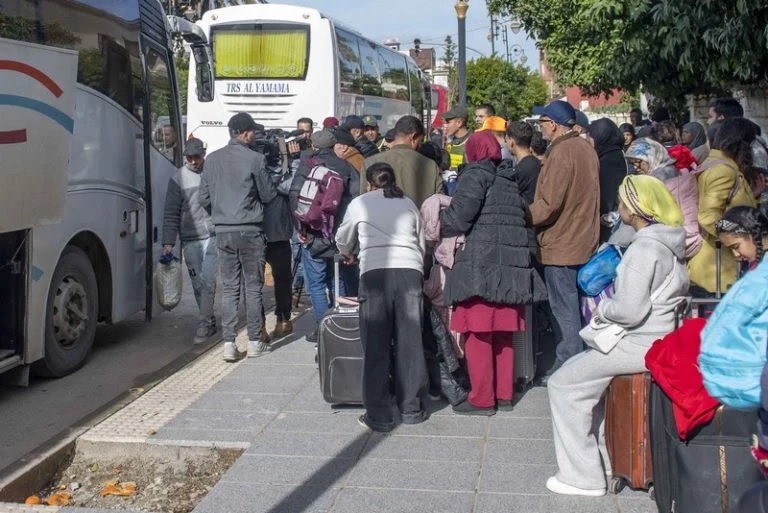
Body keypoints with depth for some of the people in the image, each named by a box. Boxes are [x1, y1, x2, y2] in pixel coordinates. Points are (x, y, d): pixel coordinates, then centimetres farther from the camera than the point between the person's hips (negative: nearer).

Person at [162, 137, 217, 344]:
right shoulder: (178, 178, 4)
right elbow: (171, 213, 3)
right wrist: (168, 242, -5)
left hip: (213, 236, -1)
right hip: (190, 240, 1)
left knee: (208, 281, -11)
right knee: (198, 284, 6)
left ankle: (204, 323, -3)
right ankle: (210, 321, 20)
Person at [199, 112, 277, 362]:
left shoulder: (212, 159, 5)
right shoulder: (254, 159, -9)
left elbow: (204, 198, 10)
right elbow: (268, 195, -1)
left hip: (223, 231, 4)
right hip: (250, 230, -4)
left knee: (229, 288, 8)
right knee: (253, 287, 6)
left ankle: (229, 344, 4)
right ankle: (254, 342, 9)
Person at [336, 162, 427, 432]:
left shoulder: (360, 203, 16)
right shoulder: (408, 204, 21)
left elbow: (342, 240, 31)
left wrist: (347, 254, 52)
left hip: (375, 273, -2)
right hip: (410, 271, 2)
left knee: (376, 347, 3)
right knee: (409, 343, 9)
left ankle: (379, 416, 5)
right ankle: (411, 408, 17)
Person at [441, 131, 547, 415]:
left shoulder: (475, 175, -4)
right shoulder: (511, 179, 18)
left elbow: (459, 216, -11)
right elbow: (524, 216, 16)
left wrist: (440, 225, 7)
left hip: (482, 265, -8)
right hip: (512, 265, 8)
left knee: (478, 332, -3)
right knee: (503, 333, 14)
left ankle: (482, 399, -1)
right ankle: (504, 394, 20)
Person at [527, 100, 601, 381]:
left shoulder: (560, 154, -20)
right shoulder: (587, 149, 8)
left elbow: (548, 204, -22)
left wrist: (523, 218, -9)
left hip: (560, 244, -9)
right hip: (585, 240, 9)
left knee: (564, 308, -1)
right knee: (581, 303, 17)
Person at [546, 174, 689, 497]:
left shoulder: (644, 248, -21)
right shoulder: (667, 241, 9)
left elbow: (629, 310, -26)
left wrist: (600, 307, -7)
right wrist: (608, 303, 9)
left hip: (640, 345, -10)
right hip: (659, 335, 10)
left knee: (564, 384, -3)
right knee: (581, 371, 24)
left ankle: (583, 476, 1)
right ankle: (604, 455, 26)